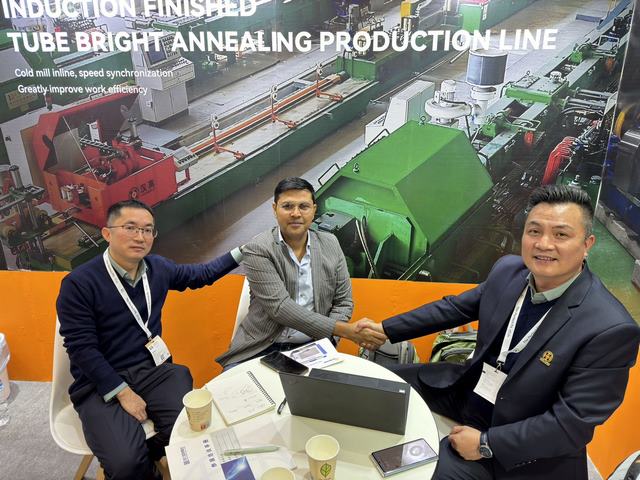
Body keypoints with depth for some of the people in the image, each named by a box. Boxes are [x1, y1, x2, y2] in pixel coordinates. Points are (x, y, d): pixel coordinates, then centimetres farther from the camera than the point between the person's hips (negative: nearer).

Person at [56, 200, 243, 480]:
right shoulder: (79, 284, -13)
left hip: (153, 370, 5)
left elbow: (200, 275, 21)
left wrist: (241, 253, 16)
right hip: (100, 383, -5)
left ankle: (141, 457, 8)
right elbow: (82, 348, -14)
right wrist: (123, 392, -18)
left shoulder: (159, 268, 3)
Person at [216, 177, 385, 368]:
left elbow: (343, 301, 10)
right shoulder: (257, 250, -8)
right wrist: (346, 330, -20)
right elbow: (279, 307, -16)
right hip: (262, 350, -3)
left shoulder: (330, 244, 6)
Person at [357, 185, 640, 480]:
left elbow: (574, 423, -24)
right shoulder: (509, 269, -7)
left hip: (520, 445, -6)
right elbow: (456, 307, 8)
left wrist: (486, 444, -22)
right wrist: (386, 329, 8)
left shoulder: (611, 330, -26)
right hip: (464, 393, 6)